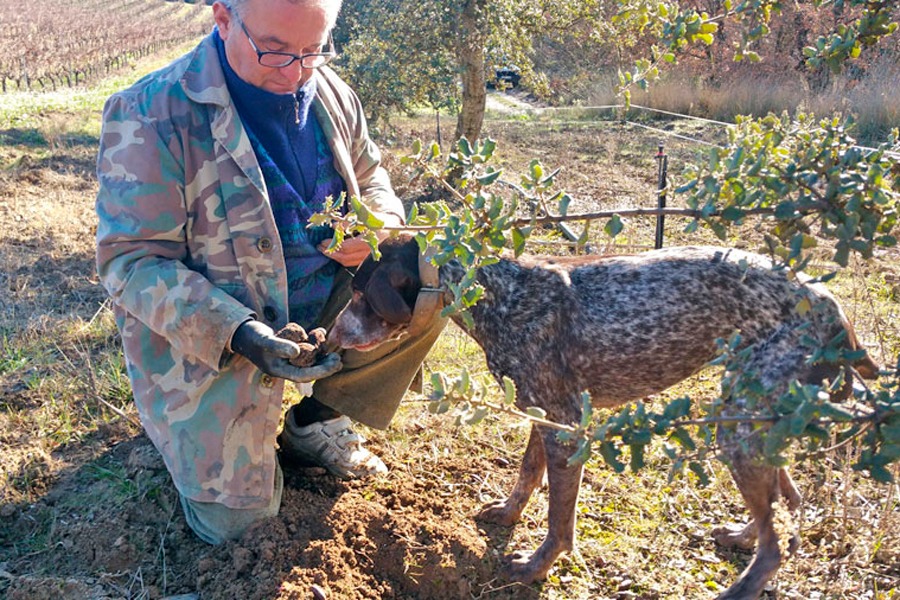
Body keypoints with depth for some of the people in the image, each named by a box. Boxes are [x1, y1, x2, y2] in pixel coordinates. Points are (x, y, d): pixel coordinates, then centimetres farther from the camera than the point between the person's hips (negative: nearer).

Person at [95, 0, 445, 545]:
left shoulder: (330, 94, -2)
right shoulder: (149, 115, -20)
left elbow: (370, 176, 14)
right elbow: (130, 260, -20)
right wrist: (236, 333, -34)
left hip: (323, 305, 6)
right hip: (209, 336, -5)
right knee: (232, 521, -11)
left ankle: (315, 421, 5)